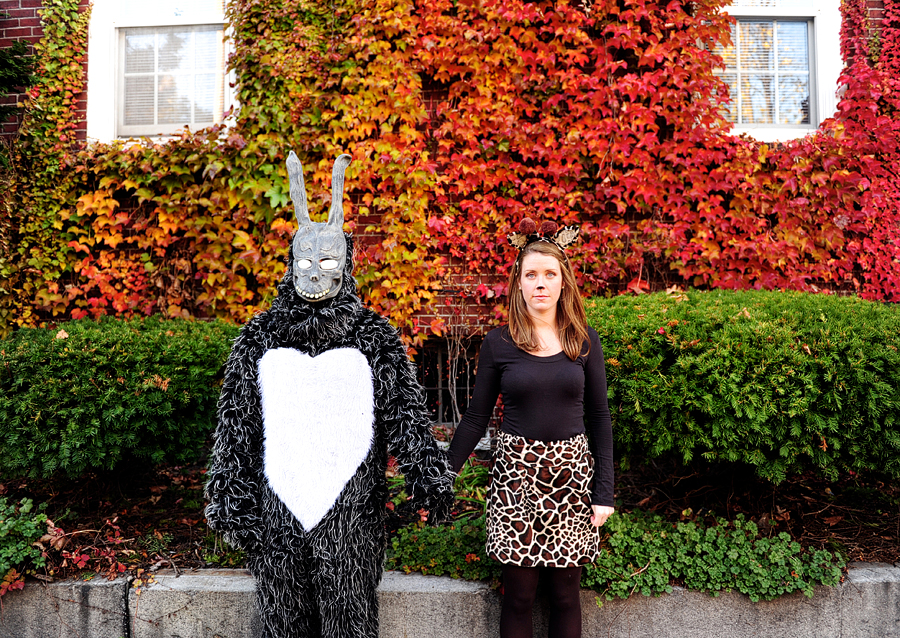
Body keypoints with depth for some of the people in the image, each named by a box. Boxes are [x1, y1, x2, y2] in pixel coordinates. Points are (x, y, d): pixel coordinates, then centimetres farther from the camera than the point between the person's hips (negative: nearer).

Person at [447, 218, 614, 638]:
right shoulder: (498, 343, -3)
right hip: (516, 475, -1)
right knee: (519, 594, 7)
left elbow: (599, 417, 4)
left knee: (565, 593, 11)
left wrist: (604, 491, 1)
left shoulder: (584, 340, 1)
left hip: (572, 474, 1)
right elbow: (476, 418, 3)